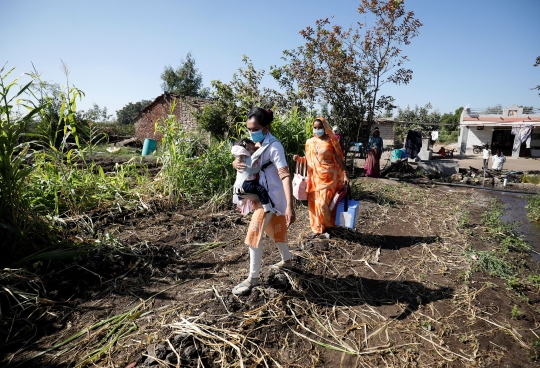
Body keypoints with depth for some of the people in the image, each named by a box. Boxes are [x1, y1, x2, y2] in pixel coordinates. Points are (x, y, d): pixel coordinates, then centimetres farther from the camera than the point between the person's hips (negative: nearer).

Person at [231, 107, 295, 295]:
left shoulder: (274, 146, -21)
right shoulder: (255, 143, 4)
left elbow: (285, 175, -28)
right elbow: (241, 159, 9)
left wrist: (289, 206, -35)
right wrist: (236, 163, -18)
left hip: (271, 196, -9)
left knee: (254, 235, -9)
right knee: (275, 229, 22)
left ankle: (253, 278, 6)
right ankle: (286, 260, 43)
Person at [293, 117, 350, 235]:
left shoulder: (331, 141, -3)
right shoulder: (309, 142, 7)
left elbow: (339, 158, -4)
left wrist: (345, 174, -11)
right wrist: (299, 158, -6)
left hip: (328, 177, -4)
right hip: (315, 177, 4)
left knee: (323, 204, -7)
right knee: (314, 203, 6)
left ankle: (330, 225, 19)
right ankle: (317, 227, 21)